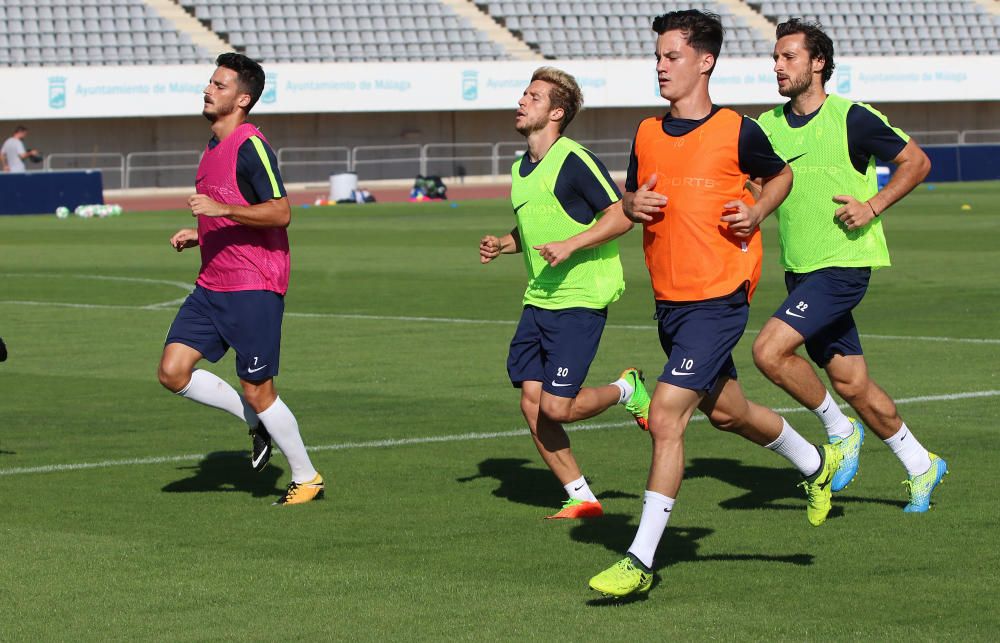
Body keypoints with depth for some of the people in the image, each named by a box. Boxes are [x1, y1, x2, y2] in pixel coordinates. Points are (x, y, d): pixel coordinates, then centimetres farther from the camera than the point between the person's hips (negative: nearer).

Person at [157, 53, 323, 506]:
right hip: (212, 285, 9)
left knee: (257, 390, -2)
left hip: (253, 287, -9)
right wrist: (198, 234, 13)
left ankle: (306, 478, 14)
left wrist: (220, 209, -28)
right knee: (173, 371, -2)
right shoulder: (214, 146, 15)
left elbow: (279, 213, -21)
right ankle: (254, 422, 17)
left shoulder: (250, 146, -14)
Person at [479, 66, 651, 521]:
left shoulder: (575, 162, -13)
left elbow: (622, 215, -16)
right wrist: (502, 244, 10)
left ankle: (627, 390, 17)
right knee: (531, 404, 0)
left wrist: (570, 245, -22)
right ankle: (580, 498, 10)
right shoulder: (521, 169, 13)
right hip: (537, 300, 8)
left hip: (580, 300, -8)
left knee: (557, 407, -12)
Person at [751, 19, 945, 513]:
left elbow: (916, 161, -1)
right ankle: (920, 466, 27)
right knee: (851, 385, 10)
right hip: (799, 270, 6)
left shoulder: (852, 119, -8)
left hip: (842, 265, -6)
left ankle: (840, 431, 1)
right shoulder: (769, 127, 7)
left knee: (770, 351, -21)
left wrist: (873, 206, -13)